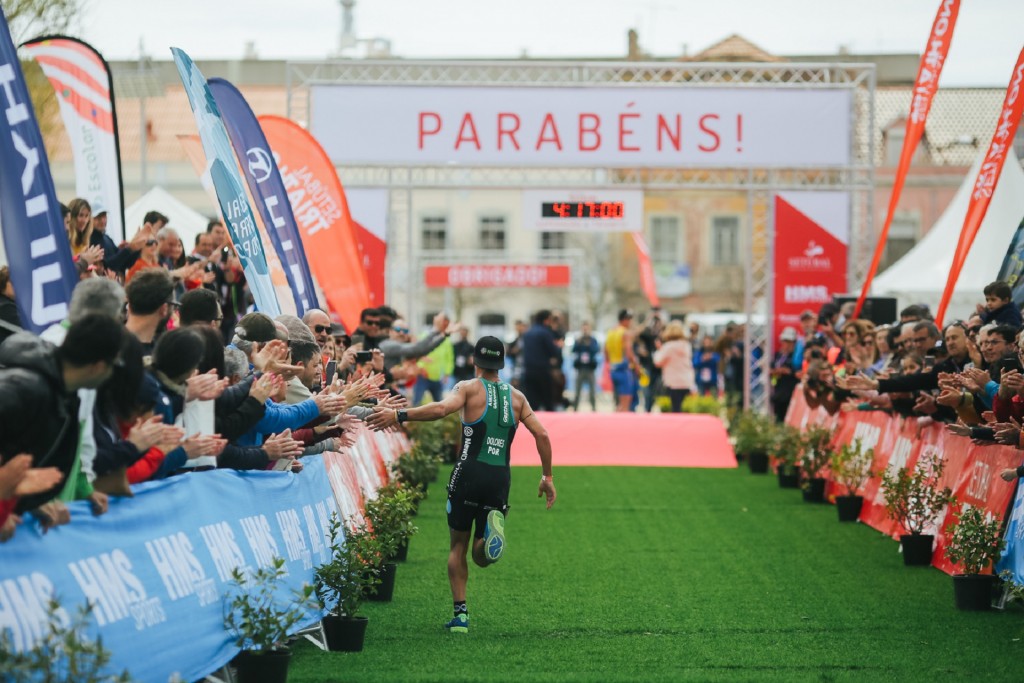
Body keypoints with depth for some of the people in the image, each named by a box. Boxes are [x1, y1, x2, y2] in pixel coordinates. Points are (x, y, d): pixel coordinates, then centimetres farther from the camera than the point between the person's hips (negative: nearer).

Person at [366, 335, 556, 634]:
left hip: (470, 473, -3)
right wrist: (547, 477, 15)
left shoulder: (469, 388, 1)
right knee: (482, 557, 11)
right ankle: (493, 527, -24)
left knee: (458, 546, 13)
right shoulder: (516, 396, 14)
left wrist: (399, 416, -24)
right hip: (500, 478, 3)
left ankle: (460, 614, 5)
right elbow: (541, 435, 8)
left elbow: (441, 408, -20)